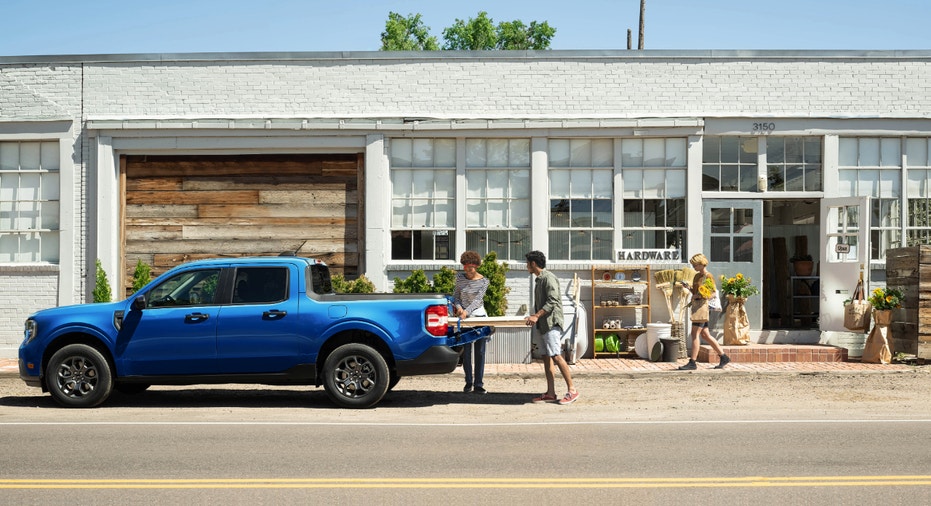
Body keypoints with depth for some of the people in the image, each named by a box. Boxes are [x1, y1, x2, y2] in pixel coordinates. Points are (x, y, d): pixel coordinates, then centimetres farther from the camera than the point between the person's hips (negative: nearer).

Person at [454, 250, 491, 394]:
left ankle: (478, 384, 2)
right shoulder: (460, 278, 2)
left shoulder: (483, 281, -4)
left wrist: (467, 311, -27)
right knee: (466, 351, 2)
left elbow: (478, 299, -13)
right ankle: (468, 382, 15)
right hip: (464, 318, 1)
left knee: (480, 352, 0)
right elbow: (455, 296, 7)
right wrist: (458, 307, -14)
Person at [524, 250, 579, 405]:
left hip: (552, 322, -10)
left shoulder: (548, 278, -11)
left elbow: (552, 301, -19)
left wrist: (537, 316, -24)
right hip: (543, 324, 10)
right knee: (547, 357, 7)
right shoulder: (539, 280, 18)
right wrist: (534, 316, 15)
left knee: (556, 356, -15)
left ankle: (572, 390, -13)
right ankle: (550, 393, 8)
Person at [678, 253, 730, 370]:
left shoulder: (708, 276, -7)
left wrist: (700, 295, -22)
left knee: (695, 334, -11)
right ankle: (724, 357, 17)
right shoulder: (697, 276, 19)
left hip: (702, 305, -10)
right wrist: (688, 287, 6)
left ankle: (692, 363, -10)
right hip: (695, 305, 10)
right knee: (705, 335, 11)